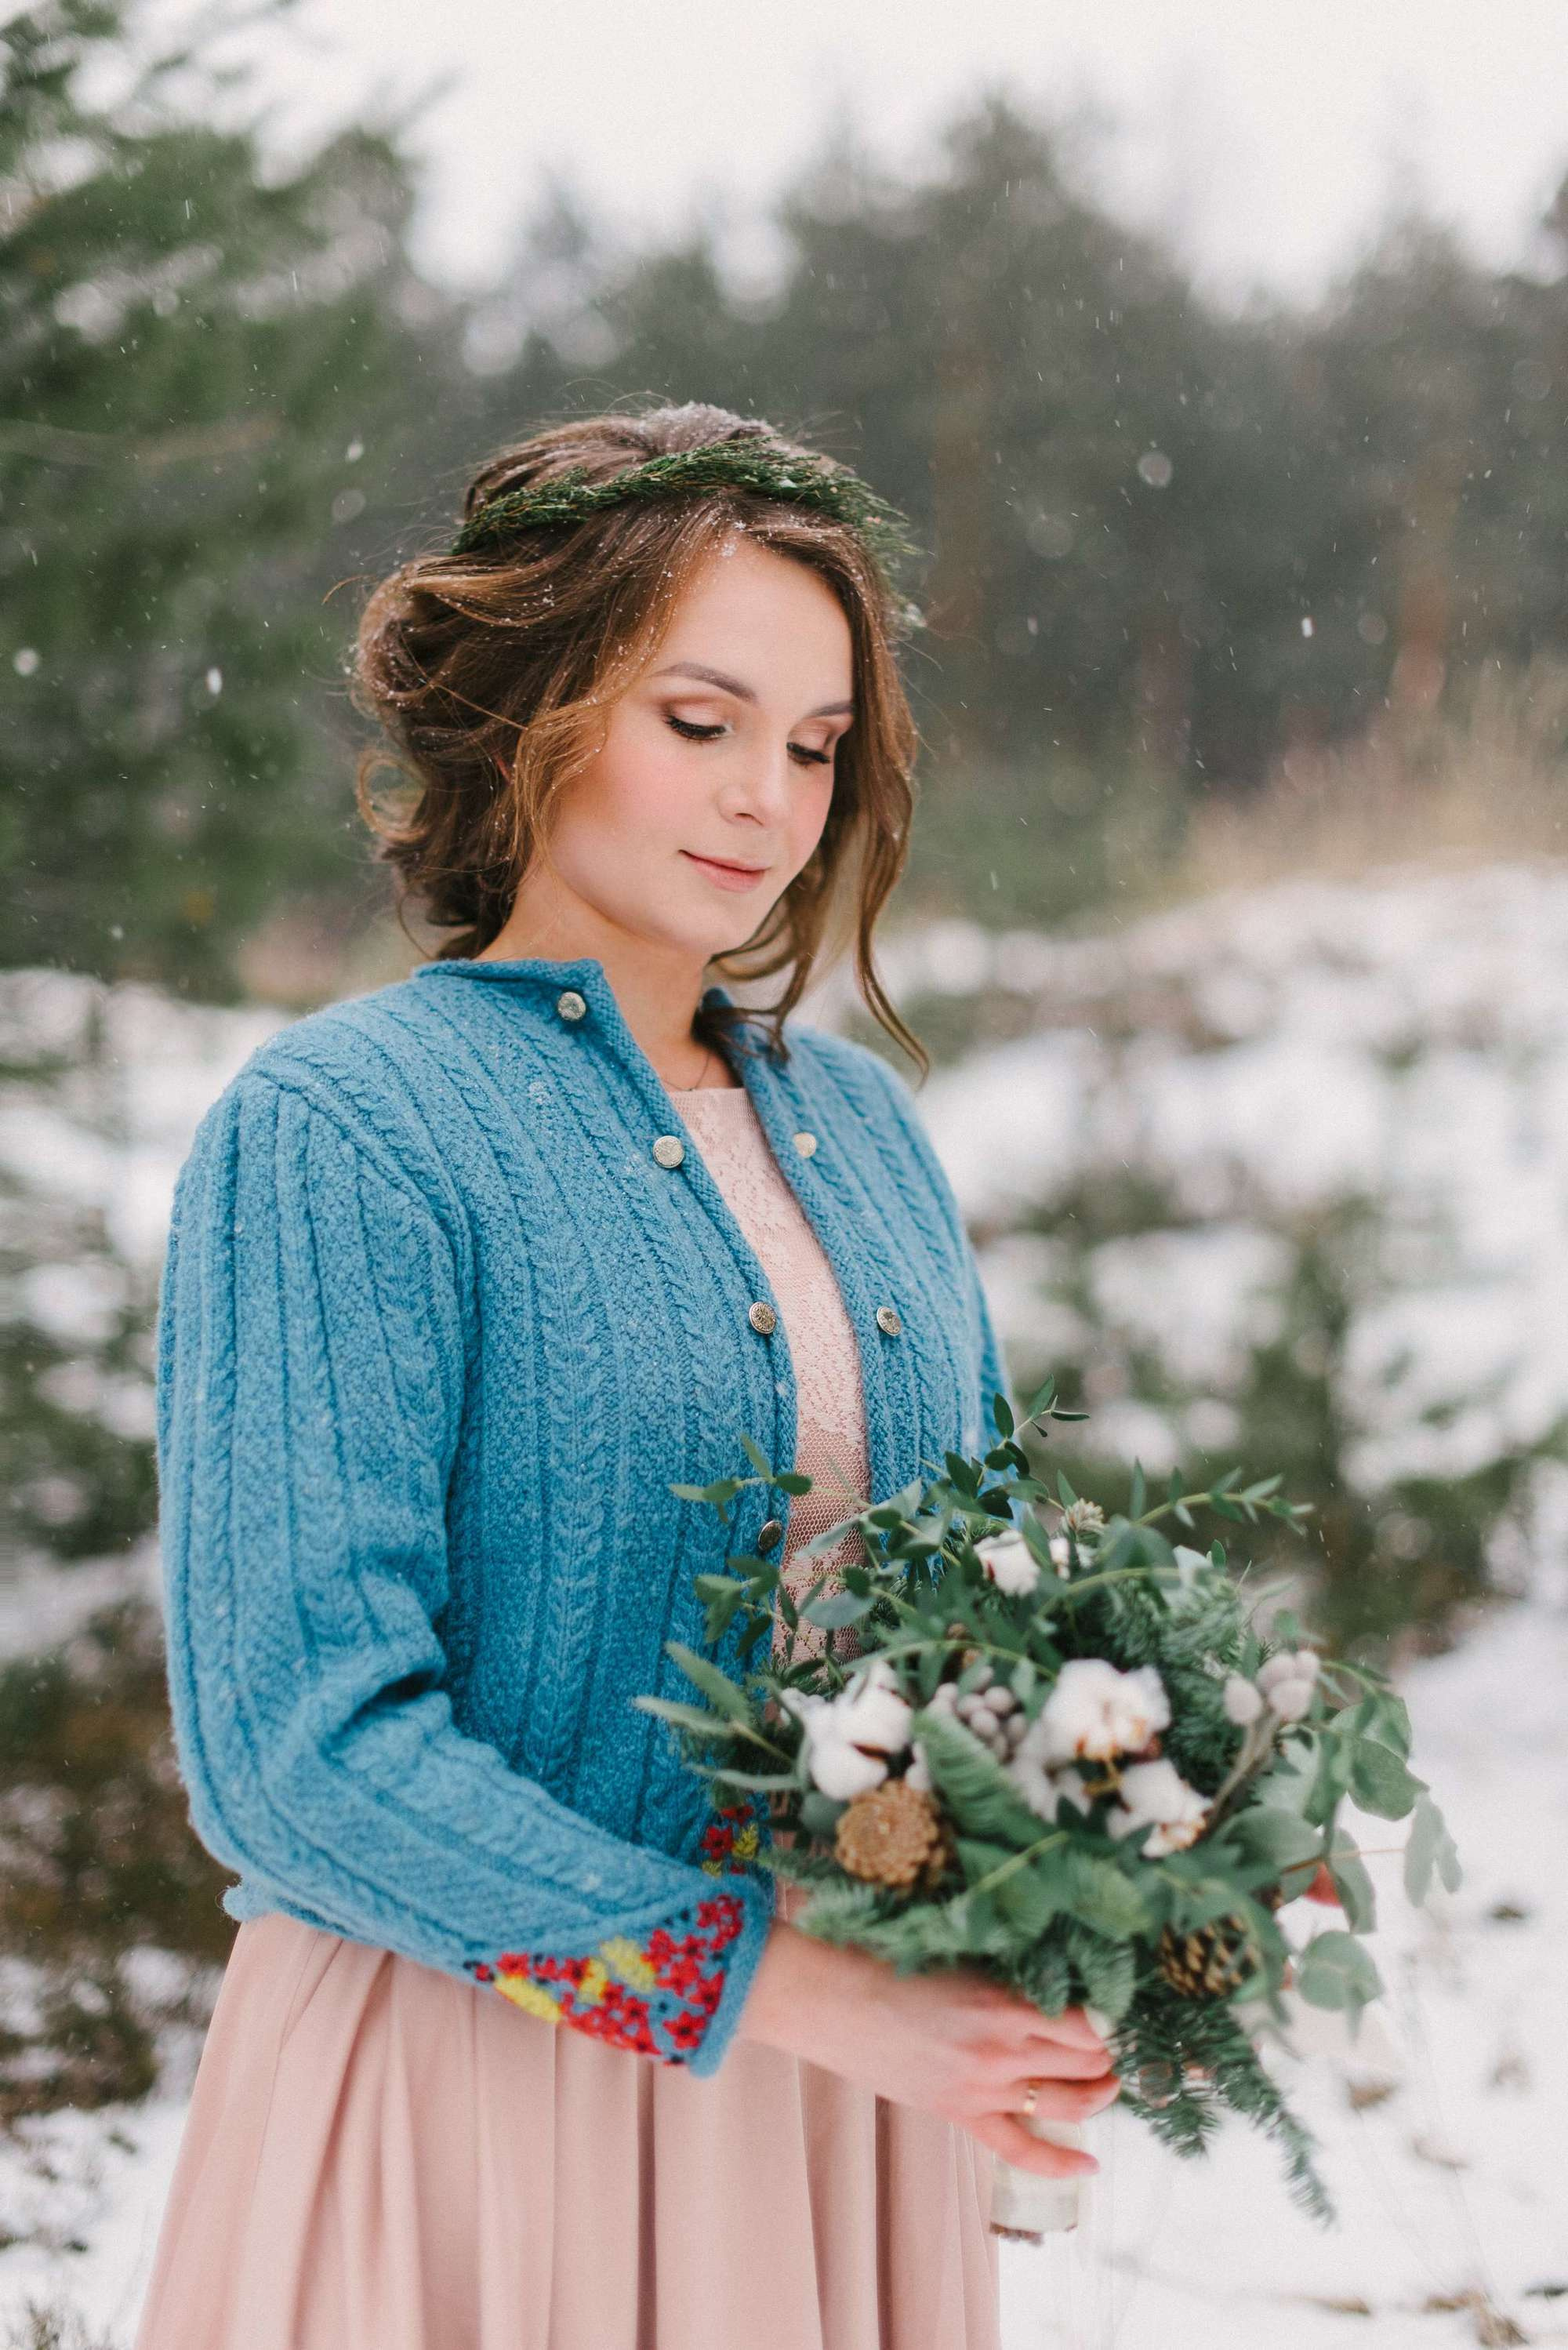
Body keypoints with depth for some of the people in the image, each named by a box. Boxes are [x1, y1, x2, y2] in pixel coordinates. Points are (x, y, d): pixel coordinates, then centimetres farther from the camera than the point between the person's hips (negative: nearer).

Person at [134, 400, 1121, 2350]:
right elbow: (300, 1752, -18)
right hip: (484, 2103, -6)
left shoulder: (860, 1120, 9)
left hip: (856, 2093, 6)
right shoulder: (330, 1131, -11)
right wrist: (783, 1984, -21)